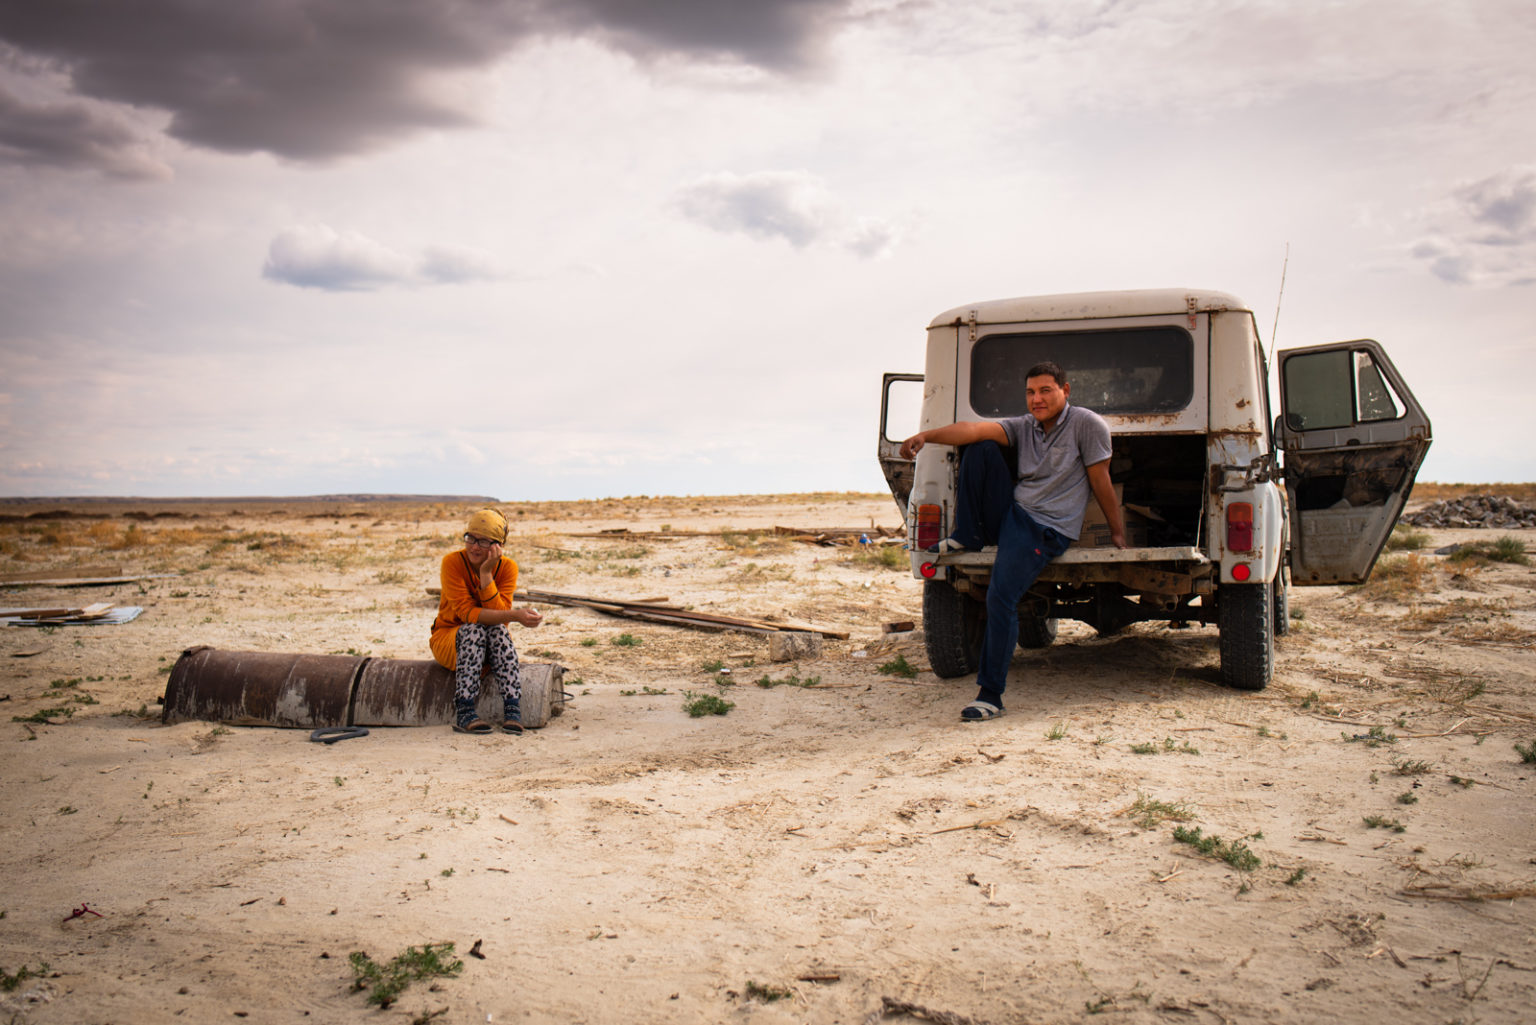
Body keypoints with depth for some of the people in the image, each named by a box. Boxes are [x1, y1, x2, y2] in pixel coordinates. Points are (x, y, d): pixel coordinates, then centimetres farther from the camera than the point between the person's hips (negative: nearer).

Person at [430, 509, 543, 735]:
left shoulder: (508, 567, -8)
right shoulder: (452, 562, -16)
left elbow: (499, 612, -20)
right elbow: (466, 612, -25)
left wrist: (485, 573, -27)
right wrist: (515, 616, -36)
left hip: (488, 648, 2)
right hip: (449, 638, -2)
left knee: (498, 630, -31)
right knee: (473, 630, -34)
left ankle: (512, 709, -37)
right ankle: (463, 712, -40)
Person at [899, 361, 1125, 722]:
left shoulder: (1087, 424, -5)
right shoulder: (1023, 427, 9)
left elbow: (1101, 481, -3)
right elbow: (976, 430, -9)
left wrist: (1118, 534, 3)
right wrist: (927, 435, -23)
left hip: (1047, 529, -6)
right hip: (1010, 513, 6)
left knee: (1001, 597, -21)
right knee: (981, 449, -7)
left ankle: (990, 696, -13)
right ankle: (968, 537, -3)